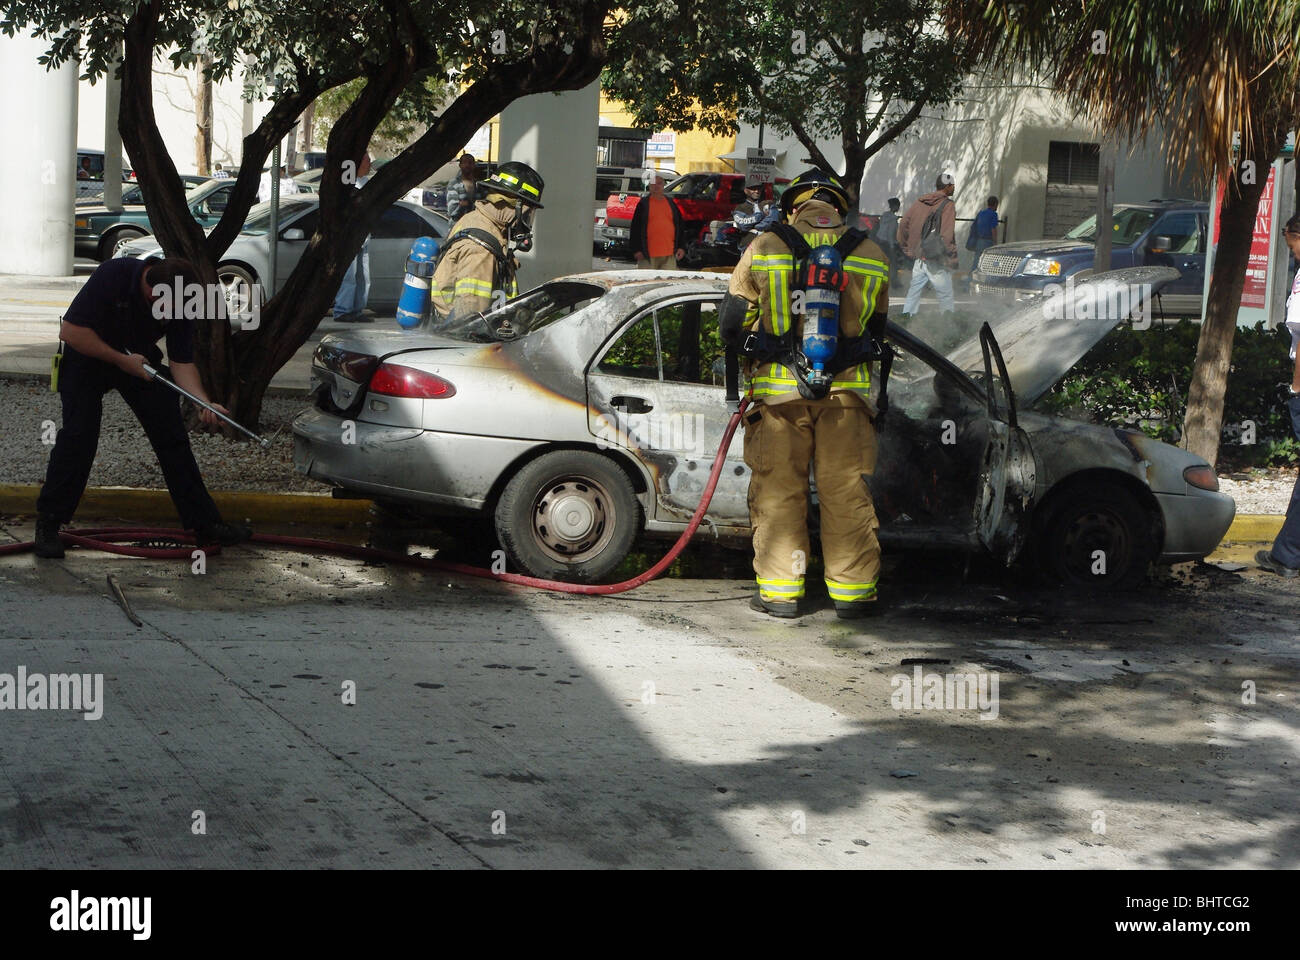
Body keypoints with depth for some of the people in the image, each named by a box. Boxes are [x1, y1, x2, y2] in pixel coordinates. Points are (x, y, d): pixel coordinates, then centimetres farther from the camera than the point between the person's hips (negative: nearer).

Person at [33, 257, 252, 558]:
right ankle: (48, 524, -4)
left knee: (172, 437, -2)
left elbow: (181, 363, -13)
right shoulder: (113, 275, -32)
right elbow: (70, 330, -28)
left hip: (139, 360, 4)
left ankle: (205, 524, 3)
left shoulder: (181, 302, -19)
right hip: (88, 354, -4)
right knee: (78, 435, -16)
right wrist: (122, 360, -26)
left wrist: (204, 402, -30)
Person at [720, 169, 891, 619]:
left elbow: (730, 324, 4)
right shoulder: (871, 255, 4)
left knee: (778, 490, 6)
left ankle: (779, 590, 7)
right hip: (846, 392, 1)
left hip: (779, 391, -1)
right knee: (846, 491, 7)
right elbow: (876, 328, 14)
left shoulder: (763, 249, -1)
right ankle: (852, 589, 11)